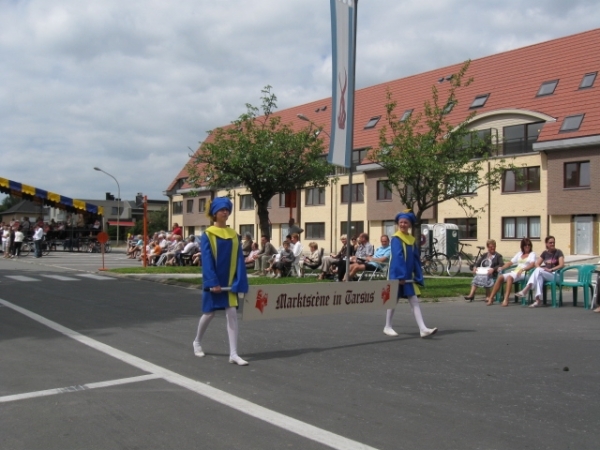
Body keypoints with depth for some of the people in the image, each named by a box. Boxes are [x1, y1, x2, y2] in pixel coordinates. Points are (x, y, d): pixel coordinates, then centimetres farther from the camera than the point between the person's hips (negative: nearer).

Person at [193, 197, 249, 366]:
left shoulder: (234, 235, 6)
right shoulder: (208, 234, -5)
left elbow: (239, 259, 1)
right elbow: (206, 260, -12)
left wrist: (239, 282, -9)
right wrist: (212, 282, -21)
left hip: (229, 281, 3)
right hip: (213, 281, -3)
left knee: (232, 314, -4)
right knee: (209, 313, 9)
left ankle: (233, 354, -3)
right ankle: (197, 341, 35)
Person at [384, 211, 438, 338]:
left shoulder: (412, 240, 10)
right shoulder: (396, 239, -10)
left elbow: (416, 259, 11)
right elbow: (397, 257, -19)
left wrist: (418, 276, 6)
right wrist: (400, 275, -25)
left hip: (408, 275, 6)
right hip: (397, 274, -6)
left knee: (414, 301, -1)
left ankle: (423, 329, -7)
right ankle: (387, 327, 18)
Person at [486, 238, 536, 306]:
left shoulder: (532, 254, 8)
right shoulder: (519, 253, 24)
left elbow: (532, 264, -10)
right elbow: (510, 262, 21)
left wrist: (522, 269, -27)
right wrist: (502, 267, 4)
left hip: (524, 273, -5)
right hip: (515, 271, 5)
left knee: (509, 277, -35)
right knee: (500, 277, -21)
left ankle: (506, 300, -45)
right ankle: (491, 298, -24)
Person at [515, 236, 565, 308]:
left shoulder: (558, 252, 2)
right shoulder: (545, 253, 16)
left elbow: (561, 265, -12)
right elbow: (537, 264, 12)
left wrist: (551, 269, -23)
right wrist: (542, 268, -10)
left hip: (555, 275, -4)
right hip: (545, 274, 4)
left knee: (538, 270, -31)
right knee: (540, 277, -35)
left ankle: (525, 290, -39)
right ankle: (537, 300, -45)